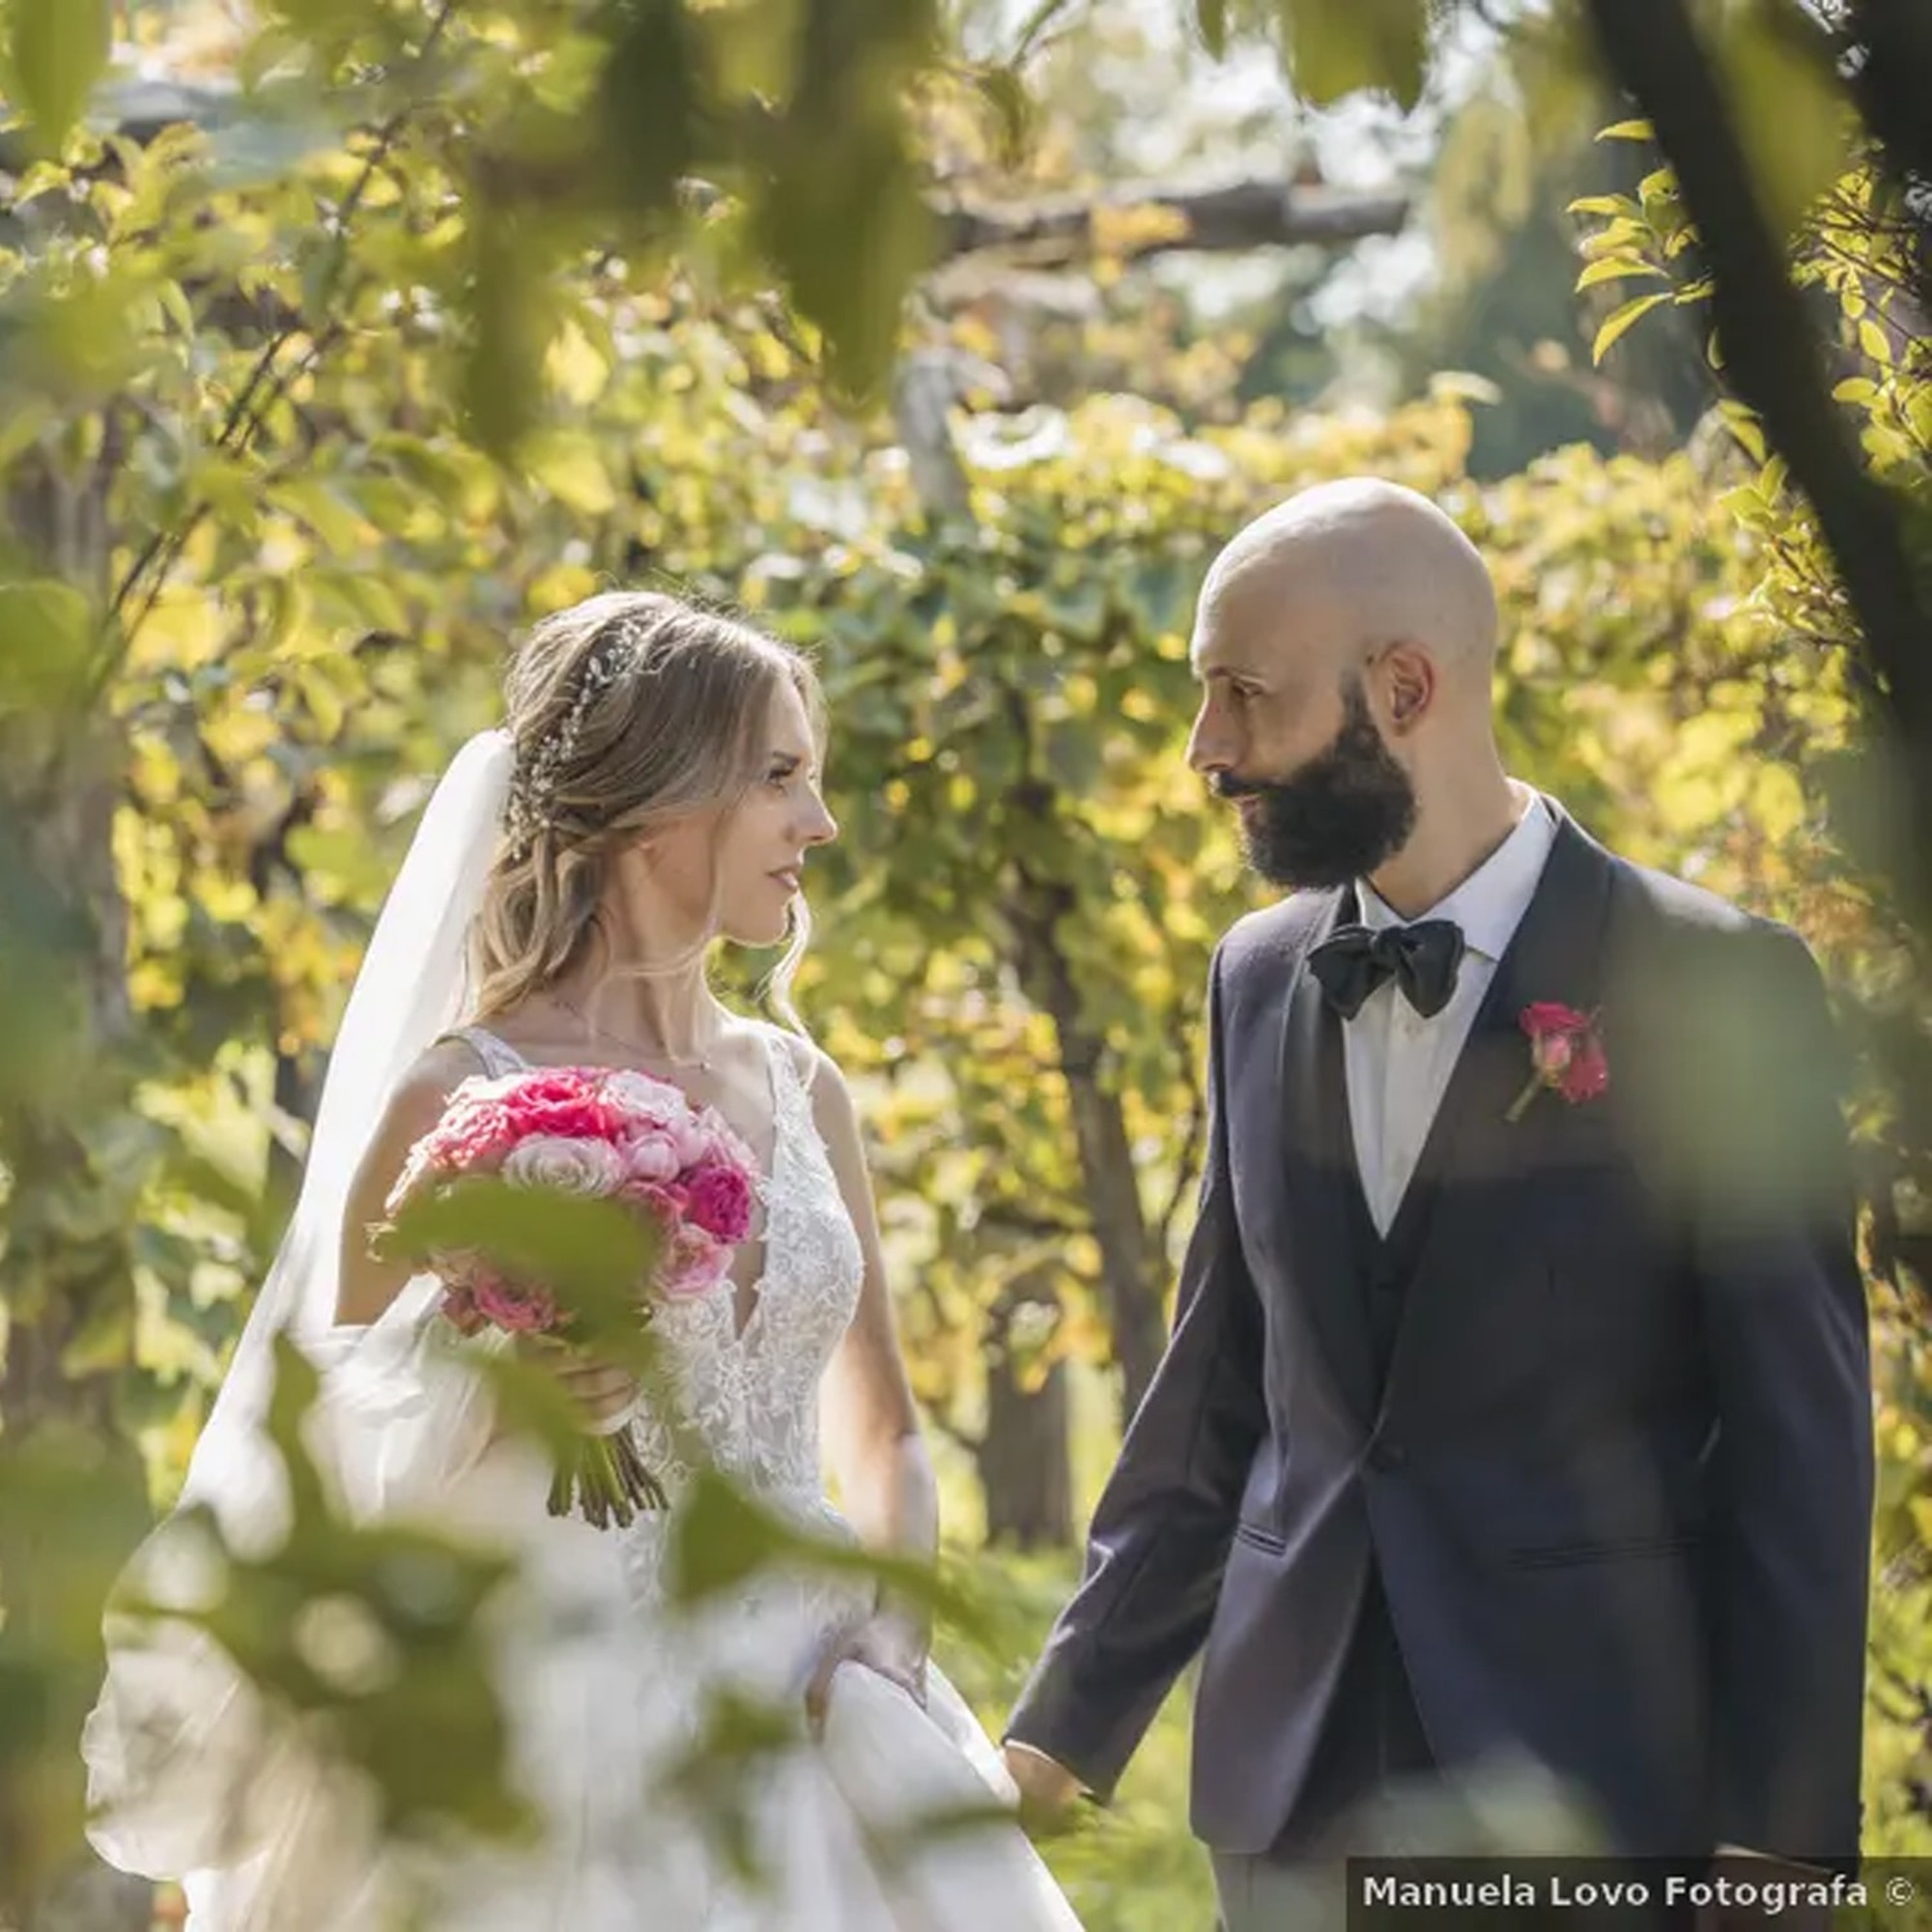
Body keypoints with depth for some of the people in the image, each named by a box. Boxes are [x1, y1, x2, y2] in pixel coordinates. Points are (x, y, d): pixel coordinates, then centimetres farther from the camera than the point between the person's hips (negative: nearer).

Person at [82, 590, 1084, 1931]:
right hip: (575, 1752, -5)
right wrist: (500, 1414, -21)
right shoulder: (456, 1100, -8)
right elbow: (341, 1478, -3)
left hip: (808, 1736, 5)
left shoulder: (802, 1091, 8)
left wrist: (890, 1624, -1)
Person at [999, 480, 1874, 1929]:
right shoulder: (1260, 978, 7)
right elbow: (1219, 1391, 12)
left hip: (1598, 1785, -4)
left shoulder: (1716, 985, -8)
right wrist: (1068, 1726, 7)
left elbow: (1798, 1438, -8)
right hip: (1292, 1794, 4)